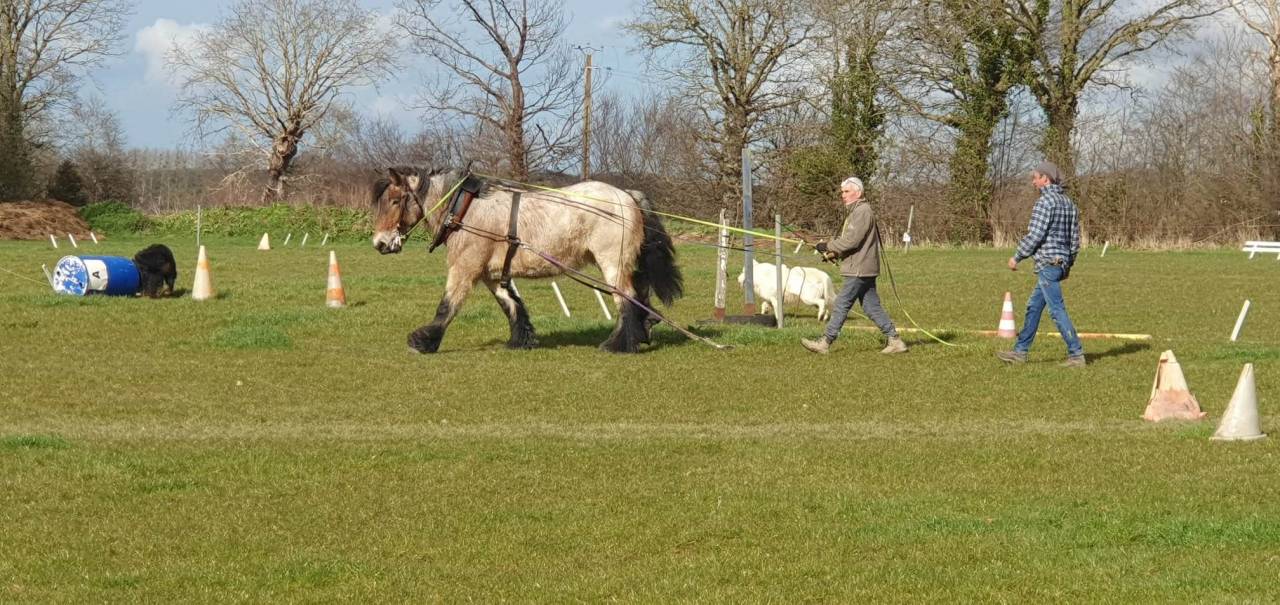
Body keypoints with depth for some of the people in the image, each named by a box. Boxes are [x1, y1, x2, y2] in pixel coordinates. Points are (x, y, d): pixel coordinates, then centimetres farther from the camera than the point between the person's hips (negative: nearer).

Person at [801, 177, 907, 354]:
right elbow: (848, 240, 24)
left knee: (841, 304, -6)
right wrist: (833, 253, 10)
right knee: (872, 306, 9)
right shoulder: (855, 212, 19)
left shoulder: (862, 211, -14)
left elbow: (852, 240, -22)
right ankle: (894, 341, 9)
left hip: (860, 270, -10)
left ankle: (825, 342, -3)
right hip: (861, 269, 10)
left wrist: (828, 246, -14)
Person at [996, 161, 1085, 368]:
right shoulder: (1068, 202, 14)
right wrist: (1069, 264, 23)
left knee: (1057, 309, -9)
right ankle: (1020, 351, 21)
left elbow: (1035, 235, -18)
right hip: (1062, 262, 10)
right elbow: (1075, 238, 16)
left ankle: (1076, 354, -12)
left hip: (1047, 261, -10)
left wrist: (1017, 257, -8)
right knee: (1033, 306, 16)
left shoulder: (1045, 201, -13)